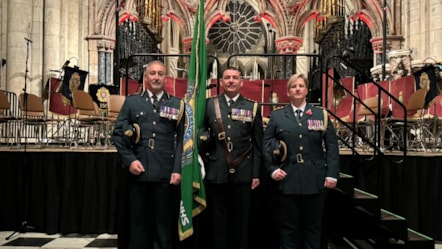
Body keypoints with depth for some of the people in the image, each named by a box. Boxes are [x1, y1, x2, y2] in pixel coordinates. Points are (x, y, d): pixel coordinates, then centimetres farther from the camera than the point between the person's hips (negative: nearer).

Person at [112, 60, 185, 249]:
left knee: (165, 223, 8)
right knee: (138, 223, 11)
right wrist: (129, 160, -5)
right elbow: (118, 133, 7)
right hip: (139, 172, 1)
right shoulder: (131, 102, 10)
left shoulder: (177, 104, 7)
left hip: (166, 173, -1)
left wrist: (178, 169, -7)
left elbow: (182, 140, 1)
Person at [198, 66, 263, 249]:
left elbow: (257, 144, 3)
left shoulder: (253, 107, 5)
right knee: (217, 219, 11)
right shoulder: (209, 104, 6)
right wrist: (204, 138, -8)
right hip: (215, 172, 0)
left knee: (240, 220, 11)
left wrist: (256, 174, 0)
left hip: (242, 173, 0)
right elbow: (201, 130, 12)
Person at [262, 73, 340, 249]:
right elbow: (266, 144, 5)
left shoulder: (321, 114, 7)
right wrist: (272, 169, -6)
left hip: (315, 180, 1)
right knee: (289, 226, 9)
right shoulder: (277, 115, 7)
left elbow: (332, 146, 4)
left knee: (313, 226, 11)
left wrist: (332, 174, -5)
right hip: (287, 179, 0)